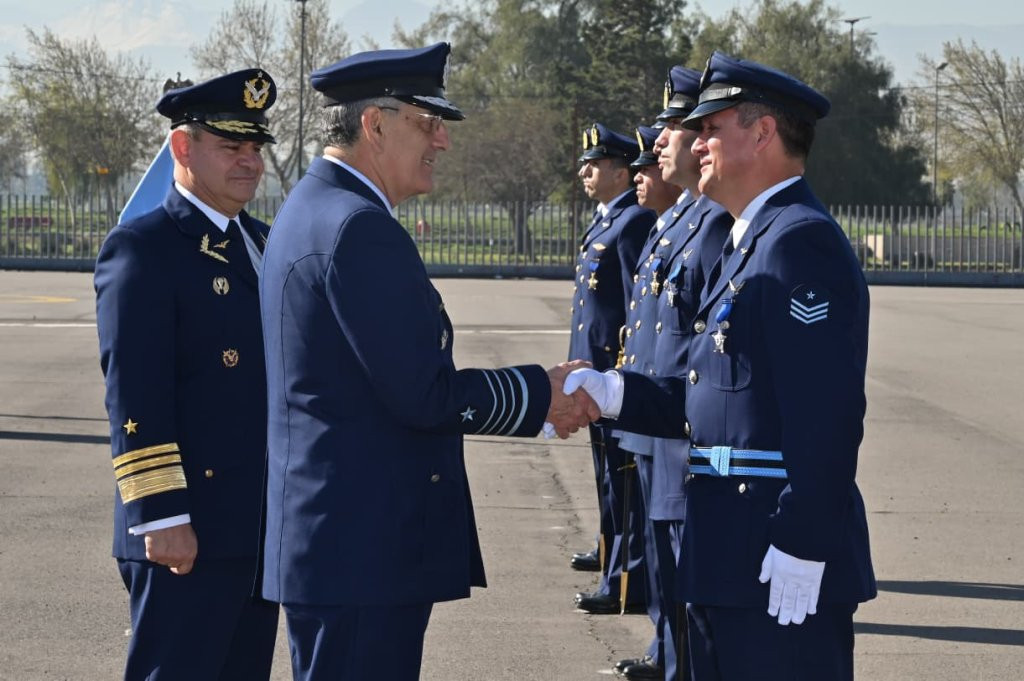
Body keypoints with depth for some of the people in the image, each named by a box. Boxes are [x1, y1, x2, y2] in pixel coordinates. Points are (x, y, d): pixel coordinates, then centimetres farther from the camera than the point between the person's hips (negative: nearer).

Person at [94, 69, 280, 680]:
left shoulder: (263, 243, 16)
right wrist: (162, 516, -22)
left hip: (264, 530, 8)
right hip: (189, 533, -8)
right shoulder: (141, 249, -9)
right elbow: (134, 396, -16)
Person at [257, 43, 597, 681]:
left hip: (330, 540, 11)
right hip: (364, 554, -11)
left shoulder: (316, 210, 16)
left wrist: (535, 393, 13)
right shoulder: (358, 228, -18)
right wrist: (540, 393, -7)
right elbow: (424, 394, -20)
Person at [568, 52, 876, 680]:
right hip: (729, 558, 11)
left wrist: (800, 549, -25)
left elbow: (826, 410, -23)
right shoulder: (748, 242, 19)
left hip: (780, 563, -11)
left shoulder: (801, 240, -15)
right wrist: (613, 393, 4)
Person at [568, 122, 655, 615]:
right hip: (599, 368, 10)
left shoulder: (635, 222, -16)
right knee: (609, 468, 23)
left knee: (624, 476, -9)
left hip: (618, 368, -10)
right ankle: (614, 551, 38)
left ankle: (627, 583, -9)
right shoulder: (605, 221, 15)